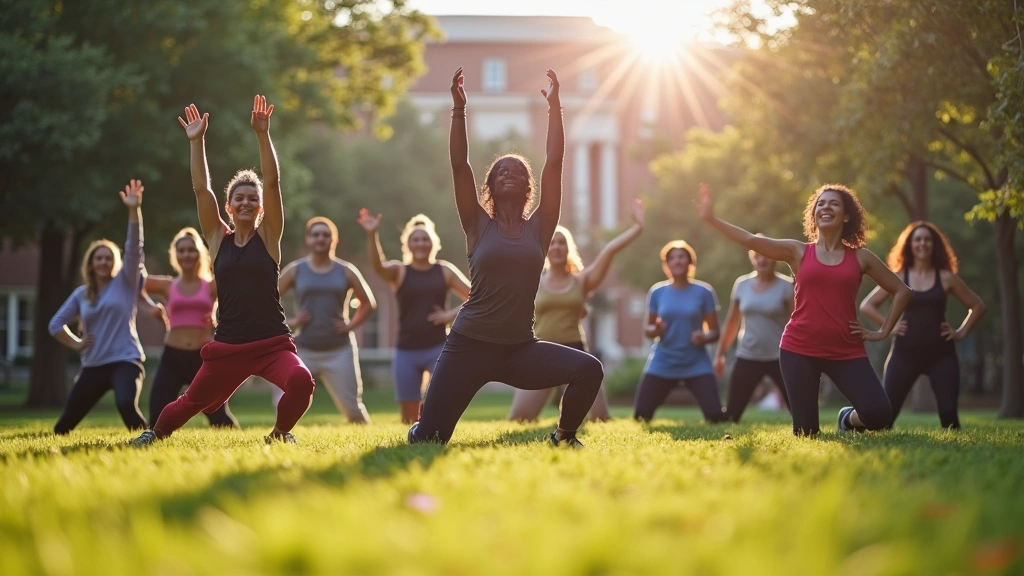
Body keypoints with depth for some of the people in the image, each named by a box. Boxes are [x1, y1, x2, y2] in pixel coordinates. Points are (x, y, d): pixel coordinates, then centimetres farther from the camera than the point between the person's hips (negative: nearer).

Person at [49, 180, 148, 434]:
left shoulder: (125, 282, 1)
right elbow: (55, 324, 19)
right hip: (93, 366, 5)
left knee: (126, 404, -34)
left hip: (125, 361, -5)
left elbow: (134, 248, -15)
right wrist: (76, 344, 6)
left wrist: (134, 211, -26)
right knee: (67, 420, 9)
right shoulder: (81, 294, 10)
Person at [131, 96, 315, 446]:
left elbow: (272, 183, -8)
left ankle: (280, 433, 2)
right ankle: (156, 432, 47)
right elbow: (201, 189, -1)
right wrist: (197, 142, -6)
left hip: (272, 343, -2)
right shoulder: (218, 239, 6)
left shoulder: (268, 237, 2)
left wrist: (262, 135, -16)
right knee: (194, 401, 14)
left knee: (301, 381, -29)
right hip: (228, 346, 2)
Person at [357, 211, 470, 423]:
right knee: (409, 417, 5)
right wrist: (371, 235, -36)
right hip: (406, 352, 1)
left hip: (438, 348, -1)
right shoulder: (398, 272, 3)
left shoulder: (445, 271, 8)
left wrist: (453, 314, -6)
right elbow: (378, 266, -20)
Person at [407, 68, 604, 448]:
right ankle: (420, 429, 33)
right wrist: (459, 108, -8)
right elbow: (459, 164, -5)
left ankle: (563, 437, 5)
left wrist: (554, 106, 0)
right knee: (428, 439, -8)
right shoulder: (479, 226, 3)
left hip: (520, 348, 2)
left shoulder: (539, 227, 5)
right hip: (469, 345, -1)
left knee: (589, 370, -23)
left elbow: (554, 162, 1)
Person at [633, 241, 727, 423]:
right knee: (641, 416, -6)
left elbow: (715, 332, 1)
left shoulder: (704, 292, -2)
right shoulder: (657, 292, 2)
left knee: (716, 416, -14)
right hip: (662, 364, 1)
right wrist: (655, 330, -16)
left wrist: (704, 337, -21)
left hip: (697, 365, -1)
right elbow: (647, 329, 7)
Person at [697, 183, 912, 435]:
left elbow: (902, 290, 16)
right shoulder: (797, 252, 6)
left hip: (846, 352, 0)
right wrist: (711, 218, -12)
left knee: (879, 414, -19)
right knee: (805, 432, -3)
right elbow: (751, 240, -5)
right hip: (799, 350, 0)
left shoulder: (860, 257, 8)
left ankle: (849, 419, 17)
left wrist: (883, 331, 7)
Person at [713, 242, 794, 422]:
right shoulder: (742, 284, 5)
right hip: (747, 357, 4)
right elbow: (732, 321, 15)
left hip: (779, 358, -3)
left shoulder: (786, 286, -6)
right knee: (731, 413, 6)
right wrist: (720, 353, 17)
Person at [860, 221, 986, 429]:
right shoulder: (898, 278, 5)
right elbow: (867, 305, 7)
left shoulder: (946, 278, 6)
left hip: (941, 353, 0)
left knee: (948, 410, -12)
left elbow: (978, 306, 13)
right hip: (905, 352, 0)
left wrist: (961, 332, 4)